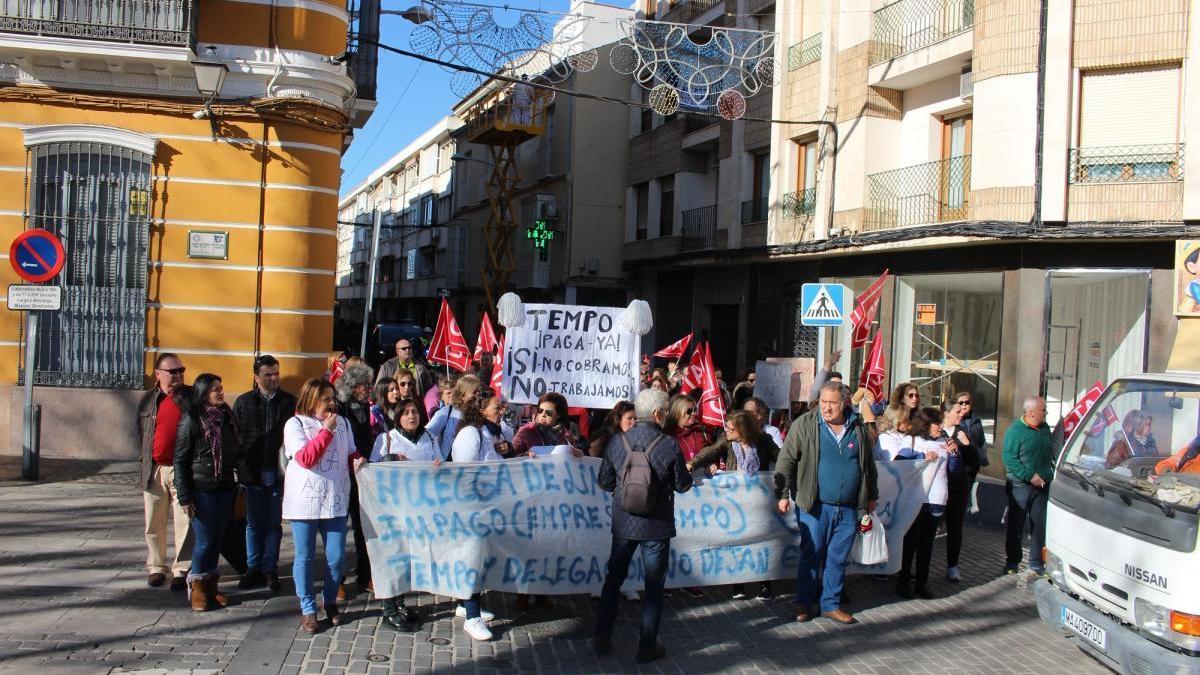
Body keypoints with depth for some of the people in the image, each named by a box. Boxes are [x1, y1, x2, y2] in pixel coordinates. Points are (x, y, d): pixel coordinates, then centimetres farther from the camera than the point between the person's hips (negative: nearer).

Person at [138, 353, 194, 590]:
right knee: (154, 524, 11)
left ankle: (182, 570, 3)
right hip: (154, 470, 3)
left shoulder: (193, 397, 0)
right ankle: (156, 567, 24)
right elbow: (141, 432, 17)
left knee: (185, 523, -3)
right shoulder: (148, 399, 9)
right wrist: (145, 459, 13)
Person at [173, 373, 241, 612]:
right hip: (201, 491, -5)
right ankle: (197, 587, 15)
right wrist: (184, 496, -11)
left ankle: (210, 585, 21)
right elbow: (180, 460, -8)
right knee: (205, 541, -2)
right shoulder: (191, 420, -9)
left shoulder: (226, 417, 6)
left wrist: (235, 485, 11)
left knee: (218, 539, 9)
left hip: (224, 489, 5)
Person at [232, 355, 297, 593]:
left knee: (274, 524, 7)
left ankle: (270, 569, 15)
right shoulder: (243, 402, 4)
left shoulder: (289, 402, 2)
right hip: (253, 473, 1)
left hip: (279, 473, -1)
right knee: (254, 524, 9)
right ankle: (253, 569, 18)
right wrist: (241, 468, -5)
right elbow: (236, 437, 3)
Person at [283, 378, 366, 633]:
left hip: (336, 501, 3)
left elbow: (351, 454, 18)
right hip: (305, 501, -3)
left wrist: (358, 461, -5)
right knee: (305, 557, 5)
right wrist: (326, 430, -17)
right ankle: (308, 610, 16)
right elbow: (305, 459, -17)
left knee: (336, 557, 4)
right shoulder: (296, 424, -5)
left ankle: (330, 602, 24)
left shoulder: (342, 423, 8)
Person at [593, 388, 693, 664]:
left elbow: (604, 483, 3)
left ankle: (602, 638, 23)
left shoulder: (617, 442, -6)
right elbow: (683, 485, -4)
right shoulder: (669, 445, -15)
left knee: (613, 579, 19)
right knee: (653, 586, 9)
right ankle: (647, 647, 15)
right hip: (656, 526, -3)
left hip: (623, 524, 3)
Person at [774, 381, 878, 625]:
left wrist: (871, 496, 21)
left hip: (848, 508, 3)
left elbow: (869, 464, 18)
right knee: (811, 554, 3)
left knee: (838, 558, 10)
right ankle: (803, 603, 16)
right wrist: (783, 494, -9)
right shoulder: (805, 425, -5)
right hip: (815, 506, -3)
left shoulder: (859, 428, 6)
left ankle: (831, 604, 21)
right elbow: (786, 461, -4)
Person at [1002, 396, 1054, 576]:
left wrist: (1051, 473, 10)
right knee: (1016, 526, 4)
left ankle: (1036, 563, 18)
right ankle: (1012, 561, 15)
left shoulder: (1045, 428, 8)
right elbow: (1009, 459, -16)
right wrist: (1029, 476, -20)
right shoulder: (1015, 431, -12)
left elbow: (1051, 453, 21)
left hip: (1042, 486, 5)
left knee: (1040, 525, 8)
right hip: (1020, 486, -5)